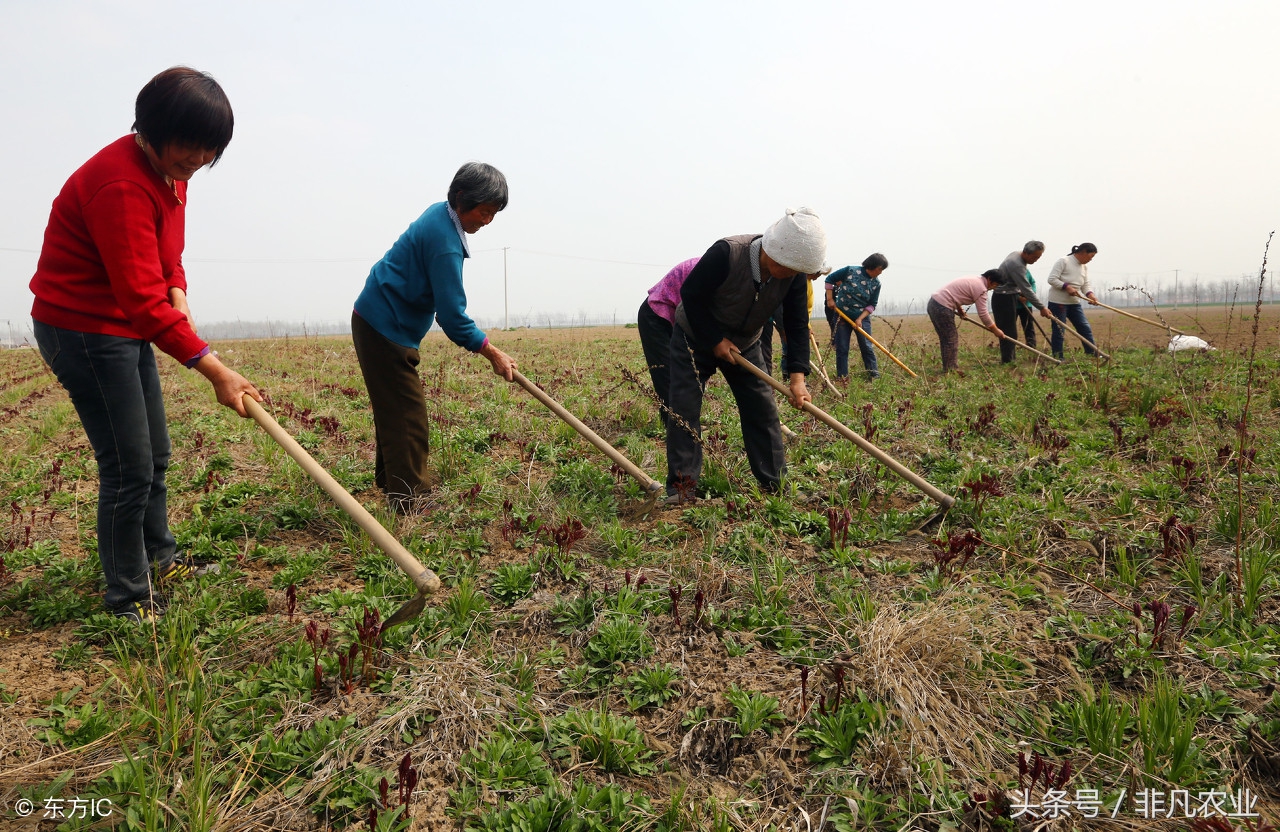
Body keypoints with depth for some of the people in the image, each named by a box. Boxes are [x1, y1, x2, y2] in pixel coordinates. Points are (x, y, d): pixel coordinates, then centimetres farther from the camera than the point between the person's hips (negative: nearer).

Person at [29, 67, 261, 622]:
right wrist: (215, 372, -35)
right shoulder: (121, 185, -27)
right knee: (130, 469, -6)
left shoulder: (169, 169, 3)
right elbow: (144, 300, -33)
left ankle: (160, 561, 36)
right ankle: (128, 601, 10)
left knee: (155, 454, 18)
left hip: (127, 327, 10)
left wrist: (179, 300, -6)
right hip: (84, 331, -10)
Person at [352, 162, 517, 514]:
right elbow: (452, 316, -24)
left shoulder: (441, 215, 7)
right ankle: (407, 505, -5)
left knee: (394, 411, 19)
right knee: (407, 417, -9)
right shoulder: (445, 241, -24)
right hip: (386, 330, -10)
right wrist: (492, 353, -17)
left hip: (377, 322, 10)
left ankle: (390, 484, 32)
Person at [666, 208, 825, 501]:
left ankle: (776, 485, 11)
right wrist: (715, 340, -23)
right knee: (684, 409, -10)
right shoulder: (725, 253, -34)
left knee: (762, 410, 2)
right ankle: (681, 488, -2)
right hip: (694, 336, -4)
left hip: (744, 344, 4)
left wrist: (798, 377, -25)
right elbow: (690, 294, -25)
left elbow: (797, 323, -15)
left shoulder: (794, 274, -18)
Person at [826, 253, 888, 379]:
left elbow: (872, 305, 0)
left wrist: (860, 318, -13)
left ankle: (874, 375, 4)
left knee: (867, 347, -2)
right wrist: (830, 299, -7)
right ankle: (842, 376, 9)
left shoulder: (876, 283, -2)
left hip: (862, 318, 1)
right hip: (842, 316, -1)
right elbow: (830, 279, -1)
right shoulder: (850, 271, -9)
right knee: (841, 348, 2)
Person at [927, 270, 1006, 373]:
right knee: (952, 340, -4)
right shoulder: (981, 288, -9)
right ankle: (951, 370, -1)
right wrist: (996, 331, -1)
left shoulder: (973, 280, 20)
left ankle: (947, 368, 19)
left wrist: (960, 309, 35)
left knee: (945, 339, 15)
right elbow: (983, 314, -9)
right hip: (942, 308, -10)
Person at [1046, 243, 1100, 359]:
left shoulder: (1085, 266, 12)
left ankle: (1092, 353, 12)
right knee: (1058, 331, -3)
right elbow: (1052, 279, -17)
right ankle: (1058, 358, 4)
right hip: (1058, 302, -8)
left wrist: (1090, 294, -12)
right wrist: (1067, 287, -24)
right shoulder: (1064, 261, -12)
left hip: (1074, 302, 8)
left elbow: (1086, 285, 8)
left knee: (1085, 328, 5)